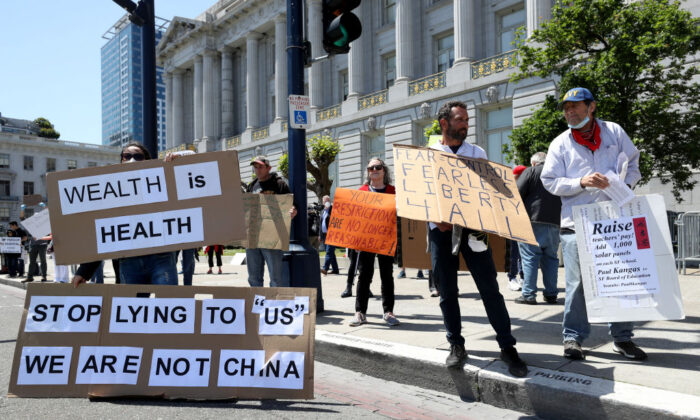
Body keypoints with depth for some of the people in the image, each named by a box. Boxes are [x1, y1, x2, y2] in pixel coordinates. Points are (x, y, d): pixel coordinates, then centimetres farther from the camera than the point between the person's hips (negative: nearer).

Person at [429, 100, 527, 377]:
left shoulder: (477, 153, 12)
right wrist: (439, 219, -11)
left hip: (472, 228, 0)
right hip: (441, 229, 0)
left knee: (489, 288, -3)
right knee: (447, 291, 5)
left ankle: (507, 347, 4)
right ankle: (456, 346, 16)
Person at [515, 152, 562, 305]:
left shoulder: (531, 171, 0)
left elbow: (517, 194, -6)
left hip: (533, 222, -5)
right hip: (555, 223, 5)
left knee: (530, 258, -2)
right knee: (551, 258, 11)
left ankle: (528, 295, -3)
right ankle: (551, 294, 14)